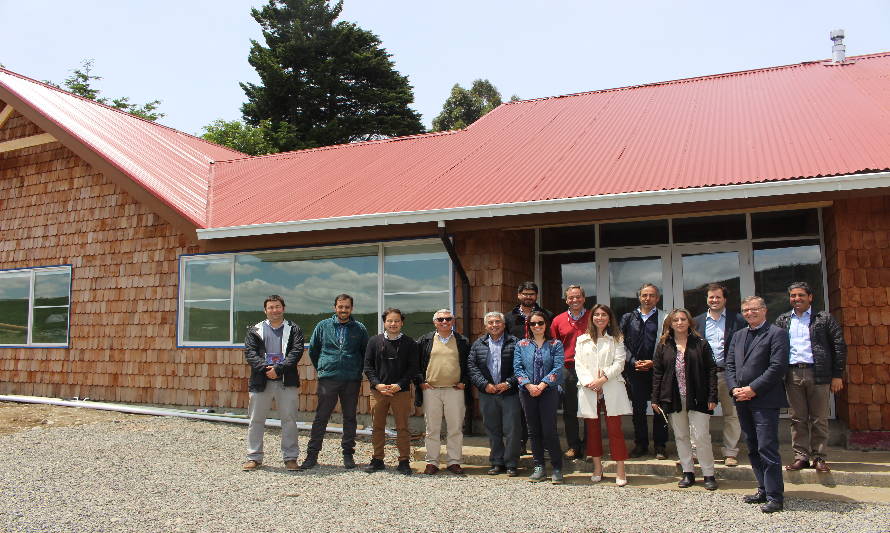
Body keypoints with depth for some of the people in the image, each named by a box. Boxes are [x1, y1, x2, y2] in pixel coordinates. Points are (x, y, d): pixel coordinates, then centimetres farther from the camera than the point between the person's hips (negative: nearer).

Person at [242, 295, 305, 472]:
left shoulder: (294, 330, 8)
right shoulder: (255, 330, 11)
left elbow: (296, 352, -5)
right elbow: (250, 353, 0)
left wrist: (278, 368, -17)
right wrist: (265, 368, -17)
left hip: (286, 381, -1)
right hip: (260, 382, 1)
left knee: (289, 420, 1)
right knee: (256, 420, 6)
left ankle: (290, 458, 10)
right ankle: (254, 457, 18)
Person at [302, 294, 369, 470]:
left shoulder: (359, 328, 3)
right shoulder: (323, 326, 5)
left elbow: (366, 353, 11)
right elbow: (313, 350, 15)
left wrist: (357, 371, 9)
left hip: (352, 381, 0)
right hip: (327, 379, 0)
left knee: (350, 418, 7)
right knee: (321, 417, 1)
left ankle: (348, 454, 17)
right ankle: (312, 454, 8)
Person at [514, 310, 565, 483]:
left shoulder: (555, 344, 4)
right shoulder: (521, 345, 9)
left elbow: (558, 367, -6)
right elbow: (517, 368, 2)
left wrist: (542, 385, -15)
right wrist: (529, 385, -12)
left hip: (549, 391, -3)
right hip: (527, 392, 3)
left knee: (549, 430, -6)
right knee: (534, 431, 7)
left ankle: (557, 468, 6)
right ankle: (539, 468, 15)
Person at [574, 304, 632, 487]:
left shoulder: (616, 340, 9)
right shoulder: (582, 340, 13)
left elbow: (619, 363, -1)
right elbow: (579, 364, 5)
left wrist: (603, 379, -13)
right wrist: (589, 382, -11)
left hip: (611, 389, -2)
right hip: (588, 389, 2)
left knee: (615, 428, -4)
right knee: (592, 428, 7)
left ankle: (620, 470, 1)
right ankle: (597, 468, 17)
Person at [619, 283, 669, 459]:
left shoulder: (664, 318, 2)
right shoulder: (628, 318, 10)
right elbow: (622, 344, 9)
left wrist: (653, 362, -10)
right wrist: (634, 362, -3)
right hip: (635, 370, 2)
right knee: (638, 408, 7)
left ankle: (660, 446, 14)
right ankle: (640, 444, 18)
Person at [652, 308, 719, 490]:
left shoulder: (700, 344, 1)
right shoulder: (663, 346, 6)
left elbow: (711, 371, -1)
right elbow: (657, 373, 6)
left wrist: (712, 397, -8)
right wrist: (655, 399, 1)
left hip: (697, 398, -3)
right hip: (673, 399, 3)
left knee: (701, 437, -3)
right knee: (681, 437, 9)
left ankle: (709, 474, 9)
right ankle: (688, 473, 19)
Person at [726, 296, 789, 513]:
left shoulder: (777, 333, -4)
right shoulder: (738, 336, 18)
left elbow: (777, 367, -13)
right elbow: (730, 364, 15)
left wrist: (753, 389, -15)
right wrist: (734, 389, -1)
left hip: (764, 400, -7)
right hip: (742, 400, 7)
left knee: (767, 448, -8)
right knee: (753, 449, 12)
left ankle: (775, 497, 0)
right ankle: (764, 490, 22)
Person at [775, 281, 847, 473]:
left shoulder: (824, 318, 5)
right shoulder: (782, 320, 13)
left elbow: (839, 346, 2)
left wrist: (837, 375, -3)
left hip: (818, 373, -2)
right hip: (792, 374, 2)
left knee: (819, 419, 3)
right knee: (798, 419, 5)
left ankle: (819, 457, 11)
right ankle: (801, 456, 12)